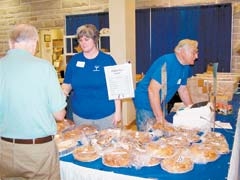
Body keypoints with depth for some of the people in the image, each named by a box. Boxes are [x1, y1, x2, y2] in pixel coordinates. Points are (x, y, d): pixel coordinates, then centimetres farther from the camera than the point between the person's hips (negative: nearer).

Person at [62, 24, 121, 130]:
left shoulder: (107, 60, -3)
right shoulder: (74, 60, 4)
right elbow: (67, 84, 8)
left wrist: (118, 111, -5)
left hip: (106, 115, -2)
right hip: (80, 115, 2)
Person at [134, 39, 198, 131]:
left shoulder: (185, 67, 3)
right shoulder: (167, 62, -24)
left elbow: (183, 90, 15)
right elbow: (153, 90, -29)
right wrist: (160, 118, -28)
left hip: (159, 105, 9)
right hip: (146, 103, -8)